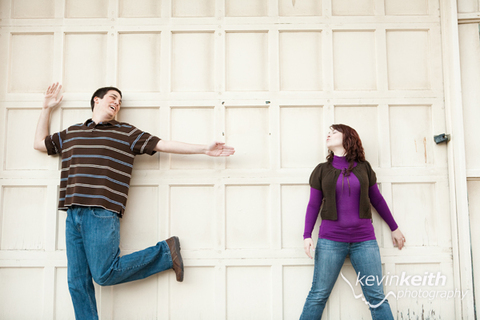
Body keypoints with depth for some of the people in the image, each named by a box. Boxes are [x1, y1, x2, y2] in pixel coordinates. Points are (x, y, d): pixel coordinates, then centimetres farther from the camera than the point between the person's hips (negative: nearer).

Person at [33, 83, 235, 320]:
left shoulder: (126, 133, 10)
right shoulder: (71, 133, 22)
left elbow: (164, 145, 8)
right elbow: (39, 143, 34)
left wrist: (204, 149, 4)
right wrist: (47, 108, 32)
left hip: (102, 214, -5)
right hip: (73, 215, 5)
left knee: (104, 275, -8)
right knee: (77, 282, 5)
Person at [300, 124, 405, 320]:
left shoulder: (363, 168, 7)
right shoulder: (321, 170, 5)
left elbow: (377, 200, 15)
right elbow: (313, 205, 6)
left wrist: (394, 228, 20)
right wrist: (307, 236, -3)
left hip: (364, 240, 1)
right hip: (330, 240, -1)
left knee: (376, 296, 3)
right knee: (318, 295, 1)